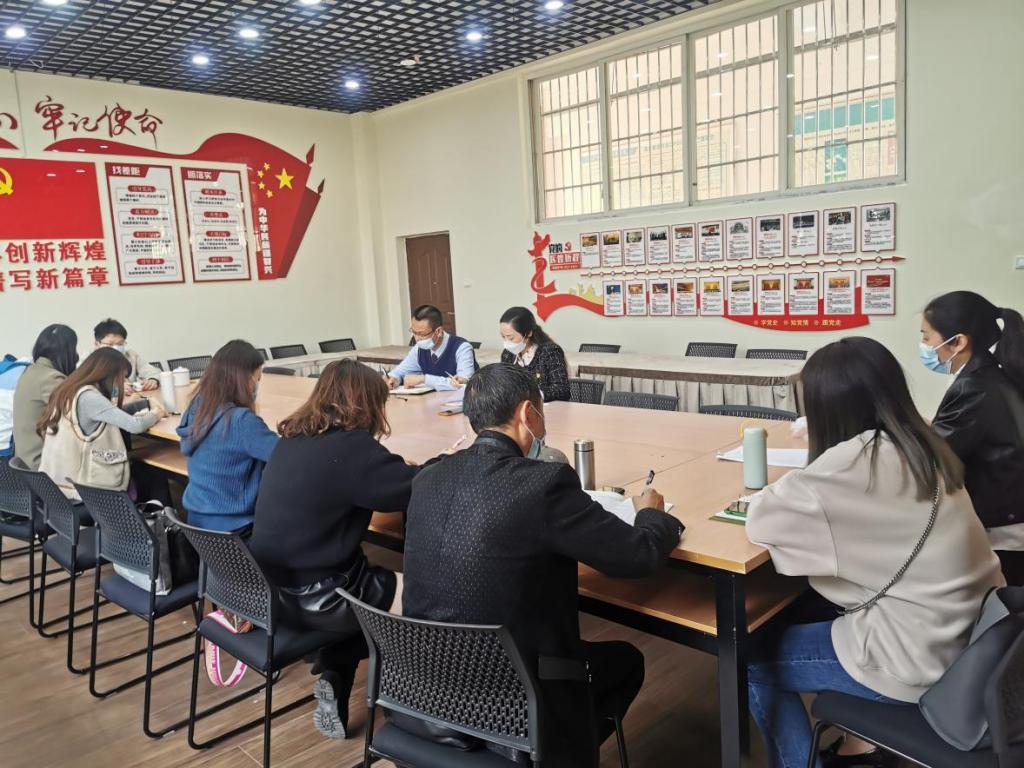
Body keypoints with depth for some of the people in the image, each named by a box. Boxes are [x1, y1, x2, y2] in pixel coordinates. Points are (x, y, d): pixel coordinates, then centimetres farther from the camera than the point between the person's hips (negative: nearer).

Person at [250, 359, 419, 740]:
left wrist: (404, 468, 8)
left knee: (373, 575, 25)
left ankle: (334, 681, 19)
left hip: (266, 587, 8)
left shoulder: (292, 438, 3)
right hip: (311, 599, -8)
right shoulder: (350, 447, -21)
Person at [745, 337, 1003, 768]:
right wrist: (802, 487, 7)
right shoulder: (920, 447, 2)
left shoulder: (855, 462, -23)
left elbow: (760, 519, -17)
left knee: (752, 659, 6)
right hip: (966, 639, 8)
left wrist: (786, 490, 2)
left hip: (917, 660, -8)